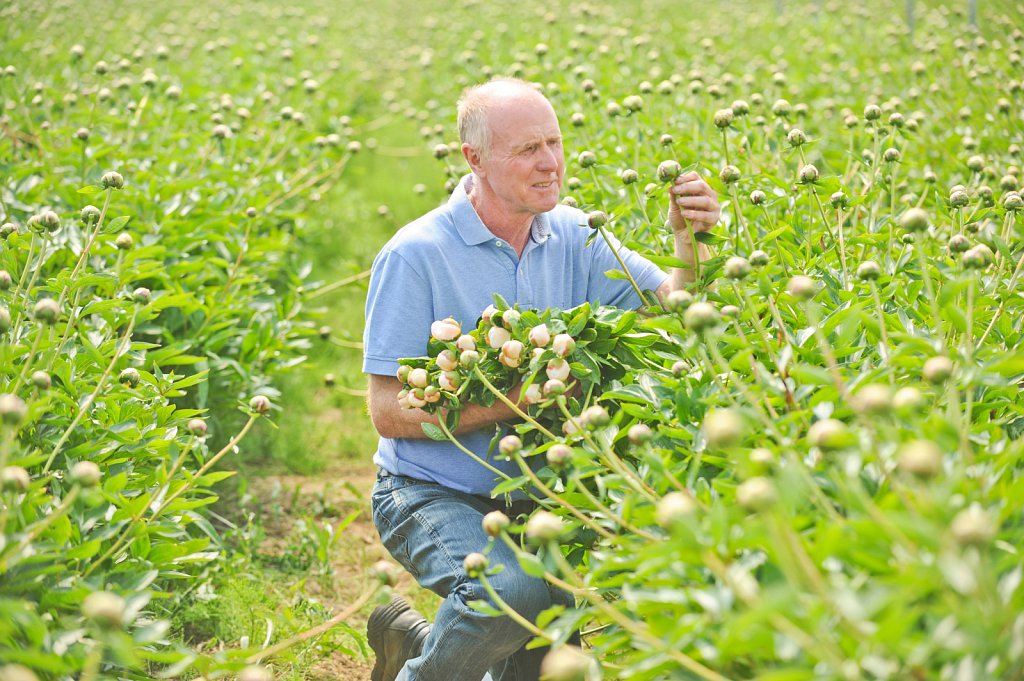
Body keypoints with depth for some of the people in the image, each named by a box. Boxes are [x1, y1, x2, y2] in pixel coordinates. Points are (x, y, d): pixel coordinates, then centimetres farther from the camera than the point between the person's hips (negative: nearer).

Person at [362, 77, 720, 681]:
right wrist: (518, 401, -23)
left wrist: (692, 245, -24)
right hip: (430, 495, -5)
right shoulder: (415, 256, -14)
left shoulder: (572, 238, 2)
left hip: (532, 495, 6)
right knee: (514, 590, -32)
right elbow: (390, 413, -15)